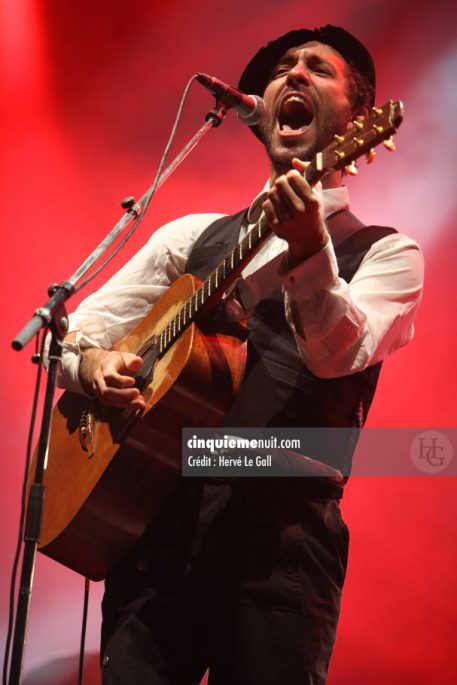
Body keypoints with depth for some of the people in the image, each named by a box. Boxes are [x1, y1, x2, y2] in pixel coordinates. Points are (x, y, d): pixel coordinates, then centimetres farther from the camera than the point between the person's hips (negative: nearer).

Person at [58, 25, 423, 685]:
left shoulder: (383, 254, 7)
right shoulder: (193, 236, 17)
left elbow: (341, 353, -13)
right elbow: (78, 327, 17)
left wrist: (308, 247, -30)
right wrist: (91, 362, -6)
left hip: (282, 536, -2)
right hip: (154, 514, 3)